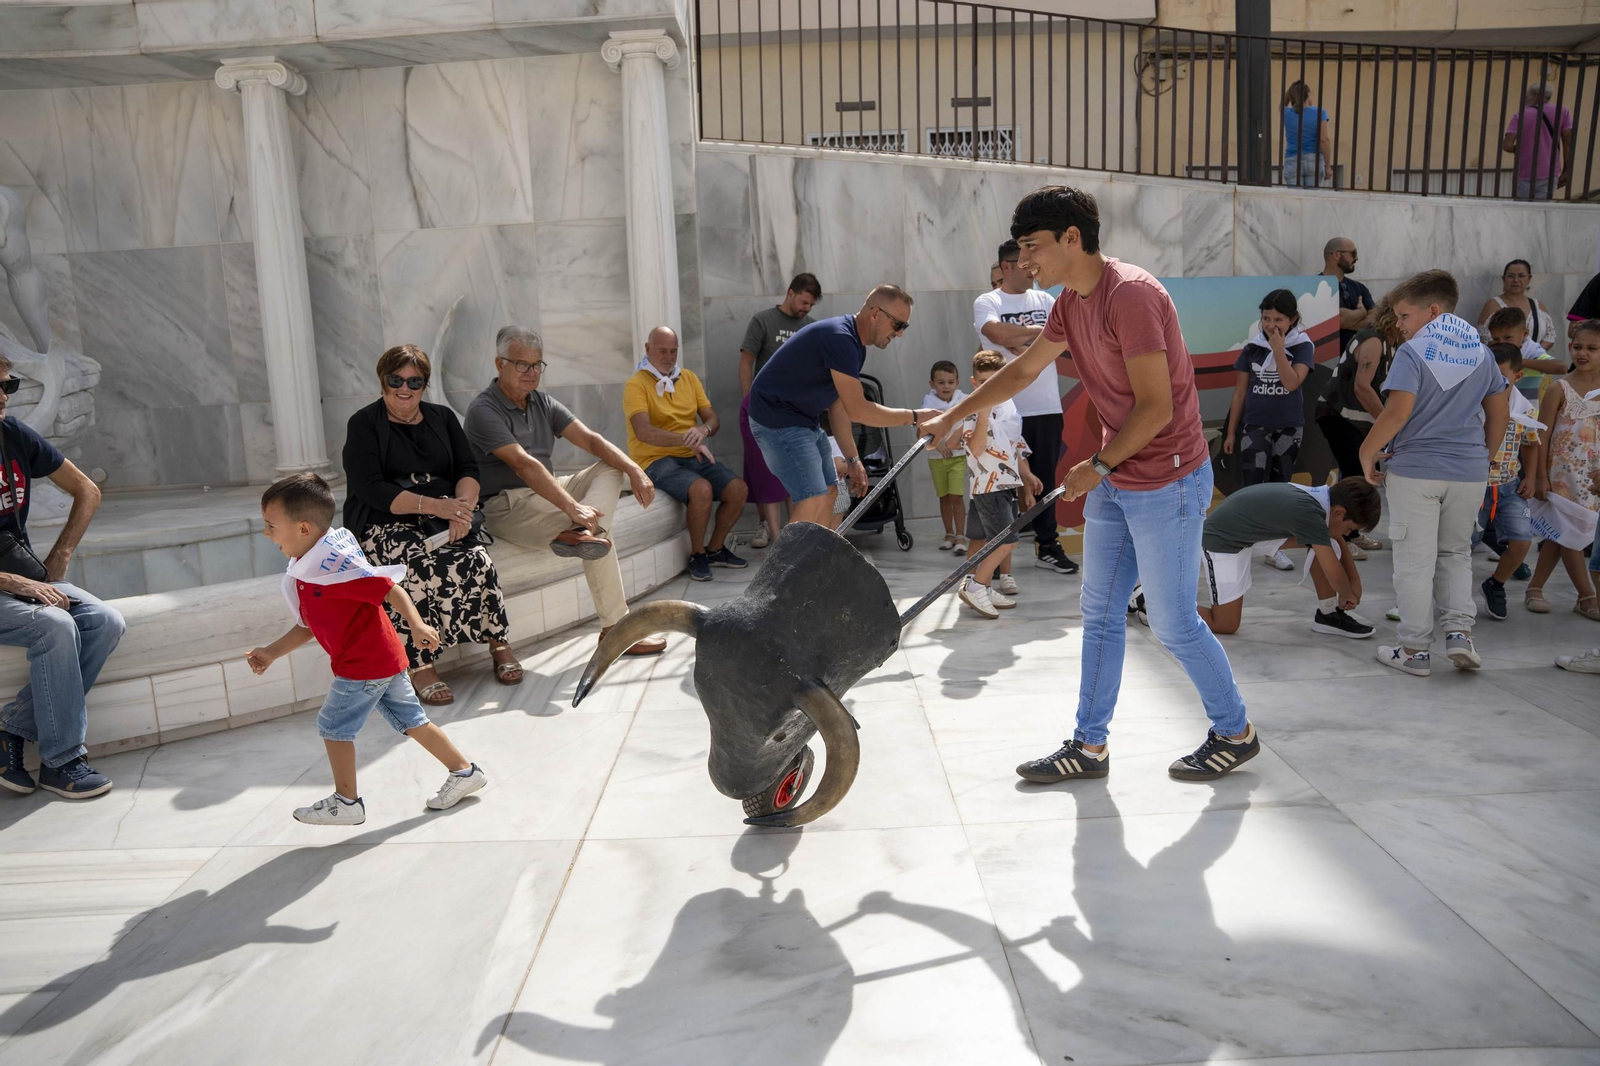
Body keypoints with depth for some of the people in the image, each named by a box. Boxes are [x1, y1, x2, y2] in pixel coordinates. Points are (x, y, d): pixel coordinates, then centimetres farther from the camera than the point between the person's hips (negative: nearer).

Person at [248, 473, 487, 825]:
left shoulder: (333, 563, -22)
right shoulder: (302, 573, 9)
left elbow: (390, 589, -26)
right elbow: (310, 626, 18)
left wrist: (416, 625, -38)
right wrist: (271, 653, 15)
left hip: (363, 666, -9)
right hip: (386, 660, 9)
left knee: (333, 725, 3)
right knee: (411, 721, 15)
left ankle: (346, 802, 16)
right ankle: (465, 771, 24)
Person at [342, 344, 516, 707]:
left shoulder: (442, 417, 19)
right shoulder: (364, 424, 4)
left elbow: (468, 469, 8)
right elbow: (370, 489, -9)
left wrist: (462, 506, -15)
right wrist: (432, 505, -21)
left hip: (443, 519, 3)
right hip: (386, 524, -3)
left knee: (477, 560, -29)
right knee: (424, 566, -34)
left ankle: (499, 644, -15)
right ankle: (420, 664, -25)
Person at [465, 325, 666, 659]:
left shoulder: (543, 403, 11)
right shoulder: (483, 410, -15)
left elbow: (590, 439, 2)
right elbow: (524, 465, -29)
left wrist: (635, 470, -16)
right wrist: (573, 508, -40)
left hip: (544, 493, 9)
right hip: (507, 507, -9)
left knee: (611, 468, -9)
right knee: (599, 537, -27)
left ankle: (574, 532, -32)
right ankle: (615, 630, -24)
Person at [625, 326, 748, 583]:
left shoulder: (689, 378, 12)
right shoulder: (636, 384, -7)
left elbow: (713, 420, 8)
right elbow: (643, 432, -22)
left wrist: (703, 430, -18)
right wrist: (687, 440, -32)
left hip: (692, 457, 6)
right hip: (656, 461, -6)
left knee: (738, 488, -14)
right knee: (702, 489, -32)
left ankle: (715, 549, 8)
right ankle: (697, 555, -9)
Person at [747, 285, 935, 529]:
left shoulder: (853, 344, 10)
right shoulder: (839, 338, -22)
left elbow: (838, 405, 14)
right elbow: (857, 410, -23)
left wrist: (853, 460, 13)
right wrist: (914, 417, -14)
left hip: (804, 420, 11)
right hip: (778, 419, -11)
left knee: (829, 494, 13)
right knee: (814, 502, -17)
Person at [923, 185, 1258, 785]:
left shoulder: (1130, 295, -22)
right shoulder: (1072, 302, 7)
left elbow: (1156, 408, -23)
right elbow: (1023, 369, 20)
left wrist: (1097, 466, -12)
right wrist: (953, 416, 21)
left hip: (1167, 484, -9)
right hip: (1113, 484, 9)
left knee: (1173, 624, 2)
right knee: (1099, 615, 12)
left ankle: (1235, 733, 25)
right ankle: (1089, 746, 23)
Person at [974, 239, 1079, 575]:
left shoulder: (1044, 300, 12)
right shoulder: (986, 303, -1)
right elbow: (998, 334, -21)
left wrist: (1024, 342, -17)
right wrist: (1043, 330, -10)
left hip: (1047, 407, 4)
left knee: (1045, 479, 10)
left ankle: (1047, 546, 19)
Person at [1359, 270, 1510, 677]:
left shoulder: (1413, 352, -10)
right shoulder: (1481, 352, 9)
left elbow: (1398, 411, -20)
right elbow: (1500, 411, 14)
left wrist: (1367, 452, -9)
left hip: (1414, 470, -5)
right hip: (1469, 472, 5)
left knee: (1415, 562, 2)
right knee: (1456, 553, 20)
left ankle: (1415, 650, 8)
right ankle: (1459, 630, 5)